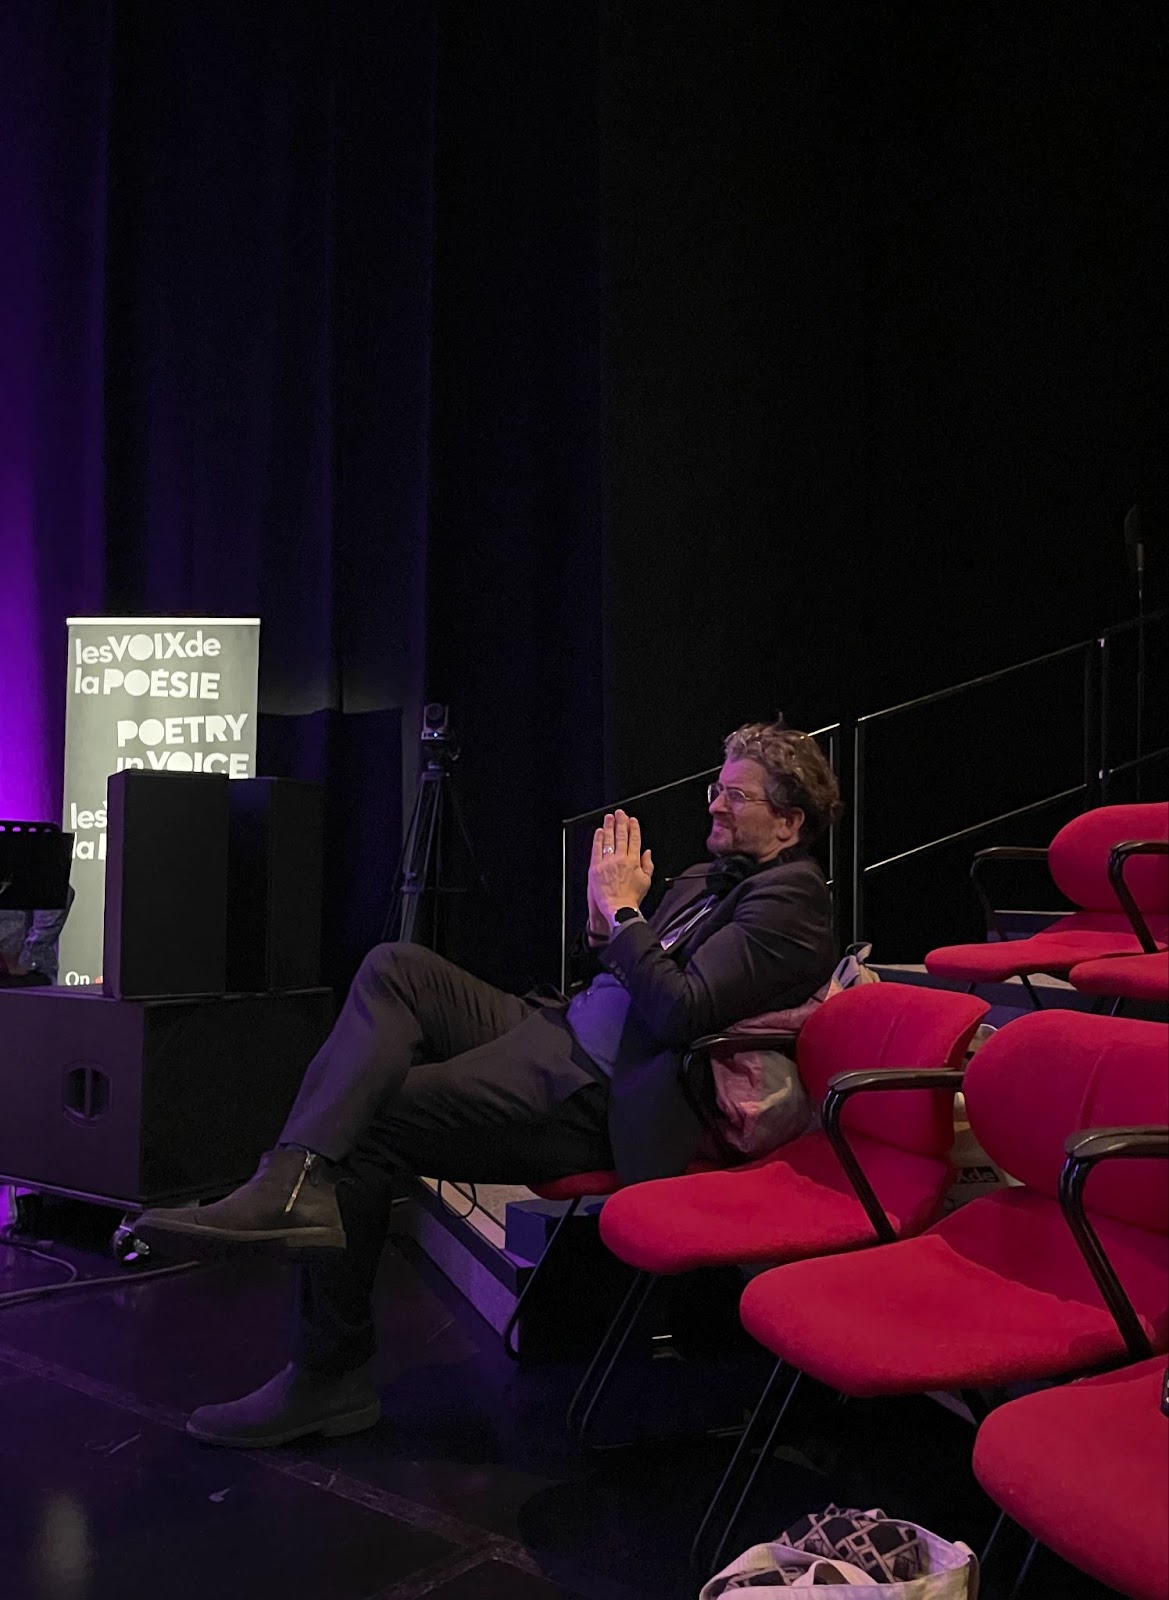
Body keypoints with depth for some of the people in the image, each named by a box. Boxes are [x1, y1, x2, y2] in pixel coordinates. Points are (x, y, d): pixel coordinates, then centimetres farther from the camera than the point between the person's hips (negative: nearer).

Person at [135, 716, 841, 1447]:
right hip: (555, 1031, 10)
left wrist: (624, 910, -12)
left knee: (365, 1123, -15)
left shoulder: (790, 896, -9)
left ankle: (329, 1373, -3)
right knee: (395, 968, -9)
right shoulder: (709, 880, 21)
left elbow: (681, 1011, -22)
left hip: (594, 1095, -10)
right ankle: (294, 1183, -26)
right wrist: (603, 924, 4)